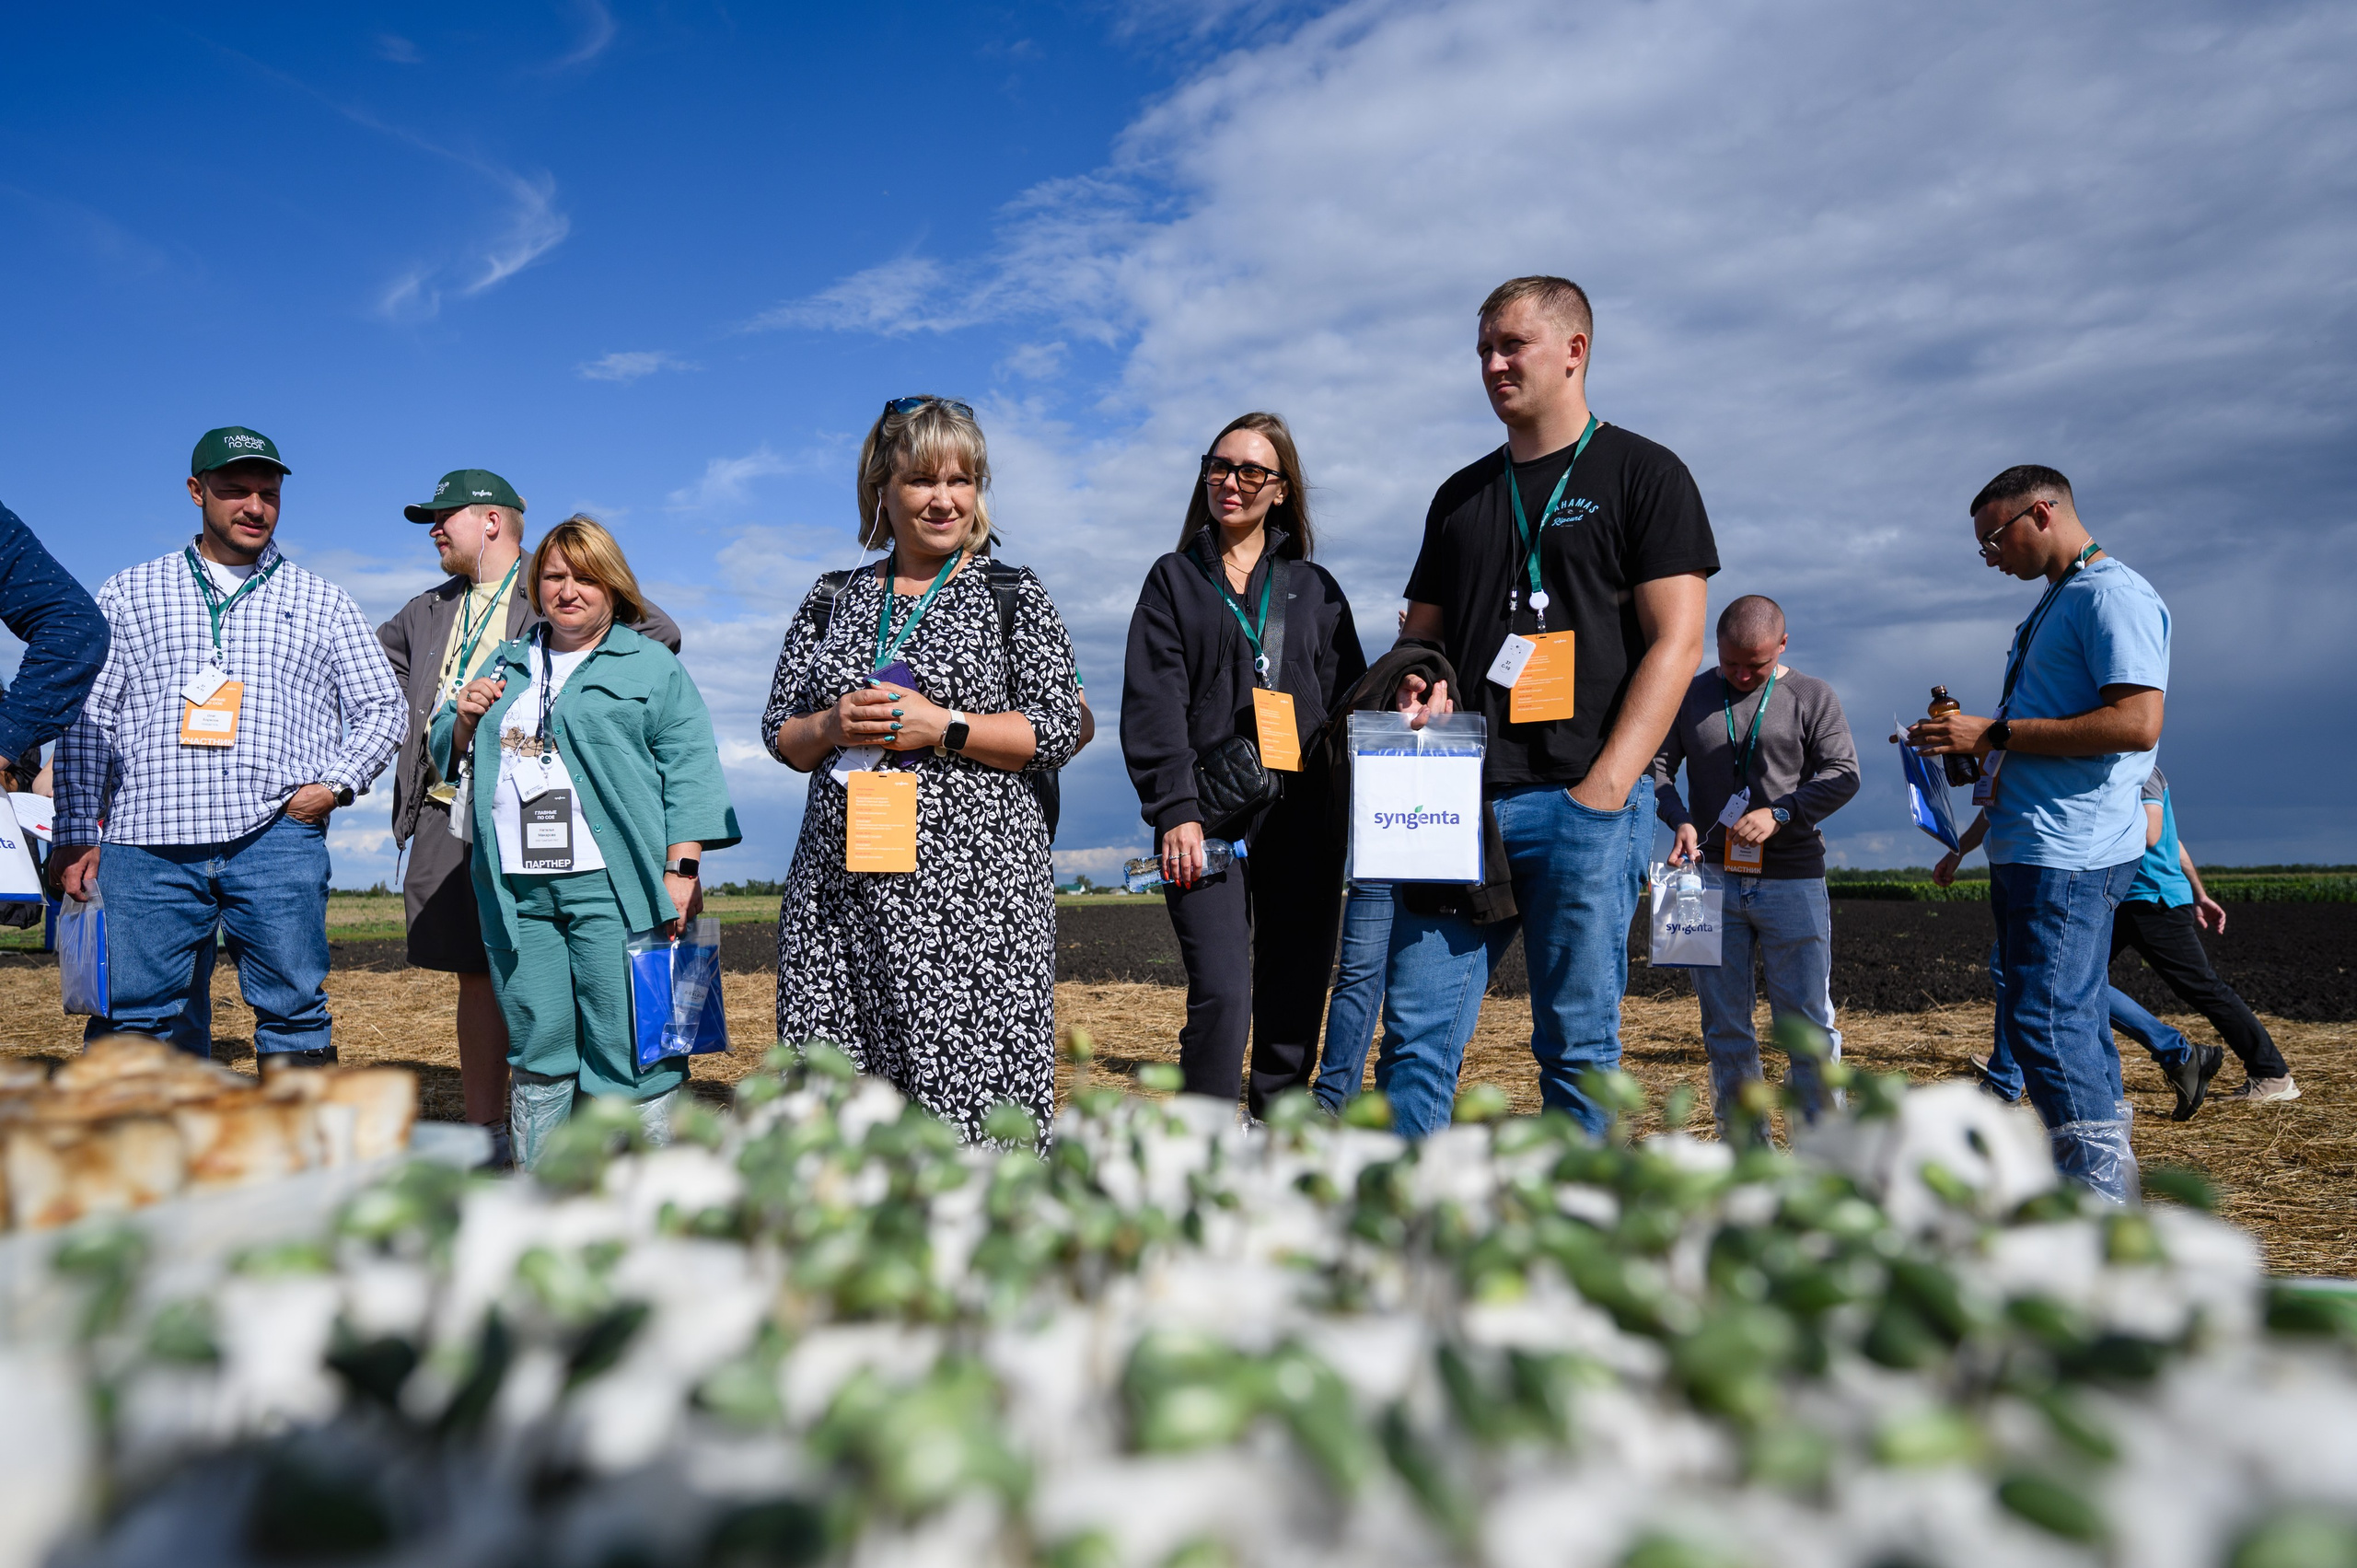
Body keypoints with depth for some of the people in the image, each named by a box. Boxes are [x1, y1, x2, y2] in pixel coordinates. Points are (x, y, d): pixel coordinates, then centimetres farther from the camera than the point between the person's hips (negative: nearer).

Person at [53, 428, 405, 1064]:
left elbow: (381, 707, 14)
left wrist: (336, 783, -2)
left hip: (276, 839, -1)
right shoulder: (129, 594, 17)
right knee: (129, 1020, 0)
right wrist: (77, 835, 3)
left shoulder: (322, 602, 15)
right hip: (146, 844, 1)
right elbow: (87, 720, 12)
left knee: (293, 1010, -1)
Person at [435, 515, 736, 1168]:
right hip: (515, 887, 5)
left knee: (627, 1047, -5)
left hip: (609, 886, -5)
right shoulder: (507, 663, 22)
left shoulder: (651, 665, 6)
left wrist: (680, 871, -13)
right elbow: (448, 754, 29)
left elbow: (689, 768, -3)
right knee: (535, 1047, 9)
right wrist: (464, 718, 5)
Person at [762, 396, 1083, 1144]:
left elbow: (1058, 730, -3)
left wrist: (941, 726, -13)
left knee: (969, 1075, -6)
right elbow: (778, 732, 15)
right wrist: (831, 726, -6)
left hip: (972, 880, -3)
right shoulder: (832, 599, 14)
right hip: (841, 878, 4)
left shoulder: (1013, 597, 4)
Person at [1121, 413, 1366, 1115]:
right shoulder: (1174, 580, 13)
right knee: (1221, 991, -12)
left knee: (1296, 998, 2)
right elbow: (1151, 705, 2)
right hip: (1209, 815, -2)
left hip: (1301, 816, 3)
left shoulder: (1314, 588, 18)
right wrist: (1175, 811, -10)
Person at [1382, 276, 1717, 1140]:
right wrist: (1420, 688, -1)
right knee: (1414, 1033, 0)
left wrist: (1601, 791, -13)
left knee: (1577, 1044, 2)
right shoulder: (1461, 495, 20)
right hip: (1459, 803, 5)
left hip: (1583, 801, -4)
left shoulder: (1642, 474, 5)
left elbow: (1676, 641, -4)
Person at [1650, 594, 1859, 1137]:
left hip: (1793, 882, -2)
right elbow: (1655, 764, 7)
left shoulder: (1812, 696, 6)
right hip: (1712, 879, 2)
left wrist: (1779, 814, -17)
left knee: (1808, 1020, 0)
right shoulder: (1691, 695, 10)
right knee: (1724, 1026, 6)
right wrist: (1679, 819, -11)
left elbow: (1842, 773, -2)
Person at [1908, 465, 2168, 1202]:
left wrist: (1995, 734, -19)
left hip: (2070, 853, -10)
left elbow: (2136, 724, -22)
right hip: (2027, 847, 10)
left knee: (2046, 1021, -11)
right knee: (2068, 1021, 14)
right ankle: (2102, 1184, 23)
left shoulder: (2112, 595, -10)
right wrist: (1966, 741, 15)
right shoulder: (2056, 603, 22)